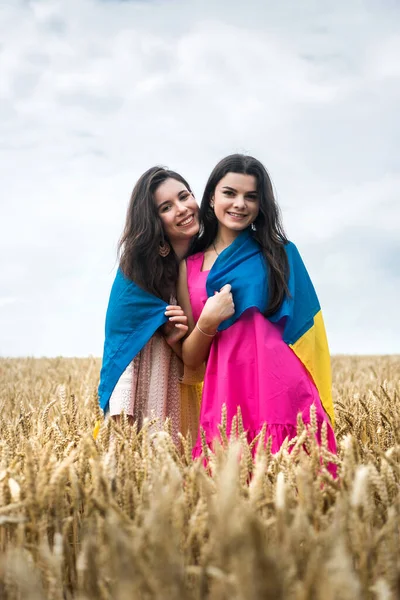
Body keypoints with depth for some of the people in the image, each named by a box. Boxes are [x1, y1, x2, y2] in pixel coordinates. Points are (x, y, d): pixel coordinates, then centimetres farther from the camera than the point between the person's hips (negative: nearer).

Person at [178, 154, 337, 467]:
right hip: (225, 394, 1)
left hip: (285, 393, -1)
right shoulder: (189, 265, 11)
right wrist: (208, 322, -9)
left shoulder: (280, 253, 9)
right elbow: (191, 359, 11)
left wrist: (317, 405, 1)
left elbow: (305, 329, 9)